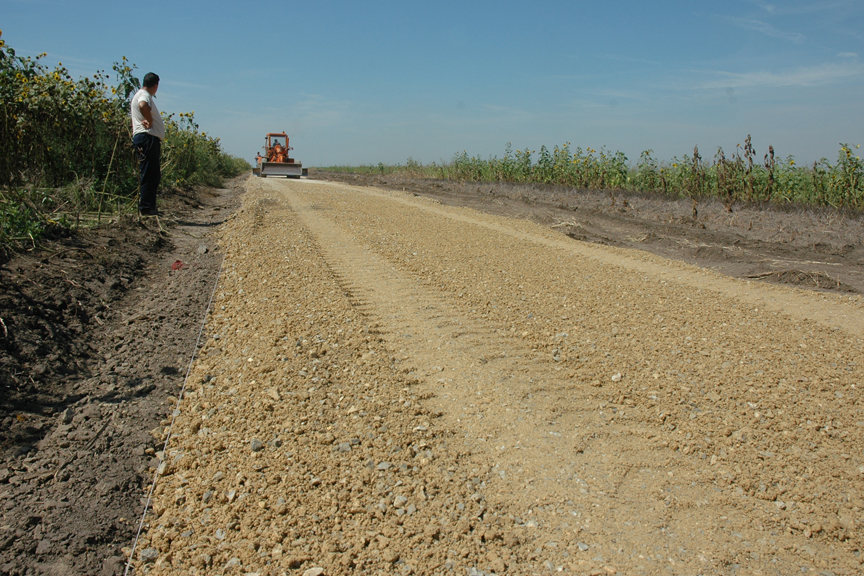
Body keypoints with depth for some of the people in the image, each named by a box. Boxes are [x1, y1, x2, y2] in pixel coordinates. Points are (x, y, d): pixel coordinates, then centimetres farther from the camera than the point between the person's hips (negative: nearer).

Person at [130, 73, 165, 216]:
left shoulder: (140, 95, 26)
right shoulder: (144, 95, -8)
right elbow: (143, 105, -31)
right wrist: (150, 121, -19)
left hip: (150, 139, 11)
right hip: (147, 138, -11)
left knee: (154, 175, 12)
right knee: (149, 174, -11)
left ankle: (148, 206, 15)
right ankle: (146, 207, -11)